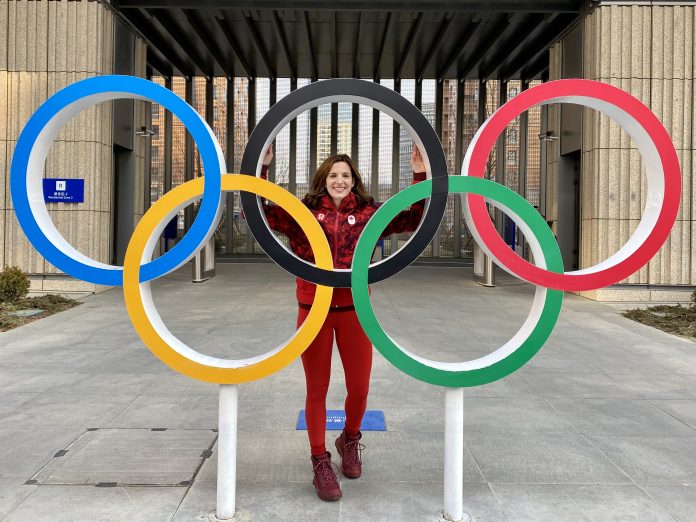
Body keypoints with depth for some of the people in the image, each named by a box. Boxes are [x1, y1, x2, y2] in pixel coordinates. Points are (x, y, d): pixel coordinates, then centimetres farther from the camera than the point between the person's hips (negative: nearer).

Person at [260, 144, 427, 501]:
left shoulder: (368, 214, 2)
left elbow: (413, 219, -2)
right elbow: (259, 211, -6)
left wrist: (420, 176, -11)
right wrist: (261, 167, -15)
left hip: (354, 311, 1)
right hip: (314, 311, -1)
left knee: (359, 388, 9)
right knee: (317, 390, 9)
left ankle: (350, 439, 41)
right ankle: (320, 464, 25)